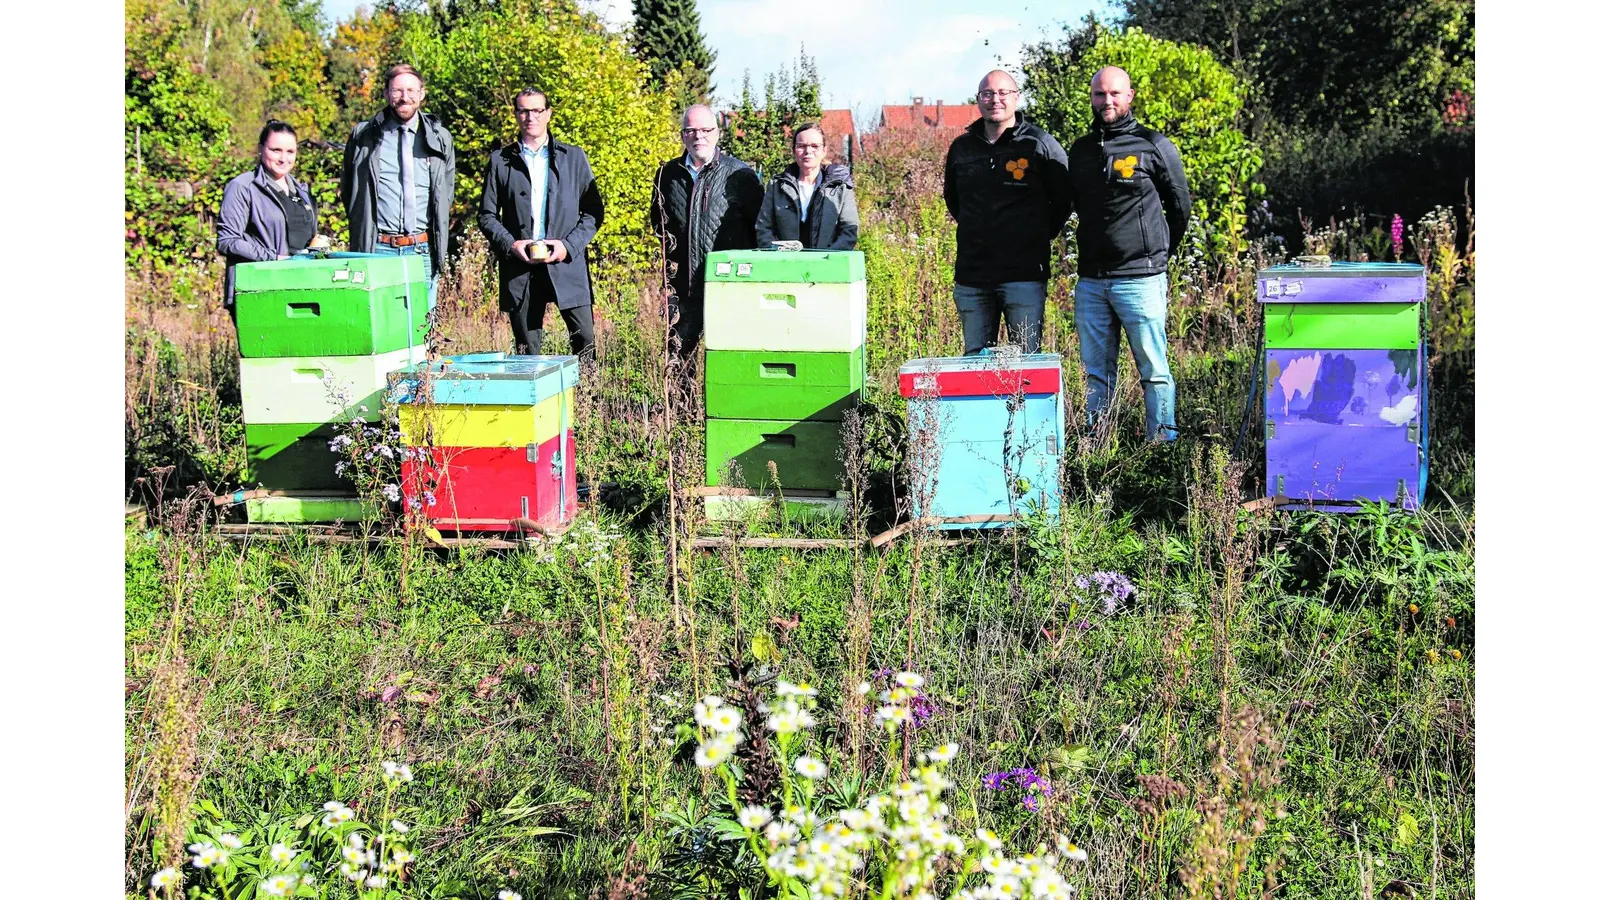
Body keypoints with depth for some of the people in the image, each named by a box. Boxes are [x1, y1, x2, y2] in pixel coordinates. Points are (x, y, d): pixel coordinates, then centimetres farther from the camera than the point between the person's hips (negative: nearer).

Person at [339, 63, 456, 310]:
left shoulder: (440, 139, 10)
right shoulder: (363, 135, 6)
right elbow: (347, 189, 16)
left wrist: (440, 247, 12)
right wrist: (364, 227, 11)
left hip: (423, 251, 2)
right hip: (376, 248, -1)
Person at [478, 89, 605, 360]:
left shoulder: (574, 157, 10)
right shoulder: (500, 160, 10)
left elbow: (594, 212, 7)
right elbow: (486, 215, 10)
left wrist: (568, 245, -7)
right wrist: (510, 245, -7)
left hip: (567, 264, 0)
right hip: (520, 268, 0)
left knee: (585, 341, -7)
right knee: (527, 351, 3)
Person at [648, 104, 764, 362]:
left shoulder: (740, 174, 0)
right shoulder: (668, 173, 11)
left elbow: (760, 224, 4)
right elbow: (657, 218, 26)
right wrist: (668, 242, 12)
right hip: (683, 283, 4)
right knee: (678, 354, 6)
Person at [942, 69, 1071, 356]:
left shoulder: (1040, 144, -3)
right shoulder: (961, 148, 9)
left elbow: (1064, 199, 5)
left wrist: (1038, 236, 6)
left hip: (1024, 275, -4)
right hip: (971, 276, 4)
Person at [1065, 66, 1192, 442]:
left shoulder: (1154, 146, -1)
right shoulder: (1080, 150, 12)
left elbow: (1180, 207, 7)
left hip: (1141, 279, -5)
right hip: (1090, 281, 5)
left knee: (1153, 369, -1)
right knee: (1096, 371, 10)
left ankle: (1163, 442, 5)